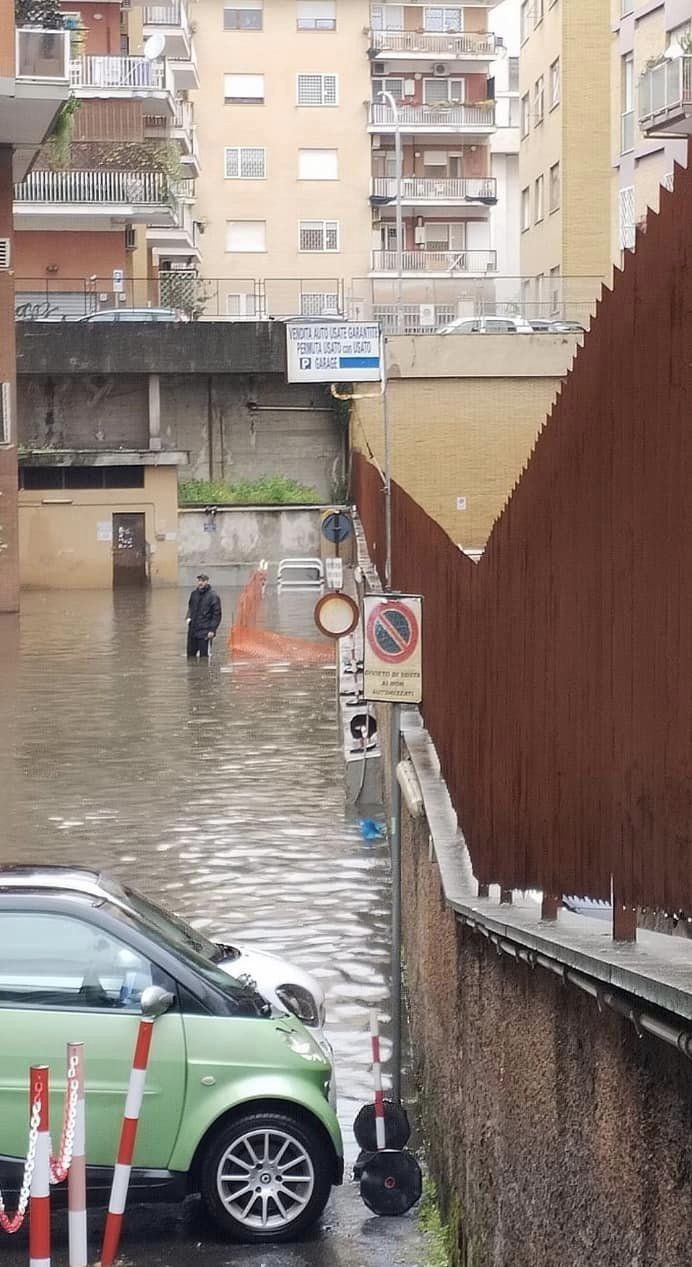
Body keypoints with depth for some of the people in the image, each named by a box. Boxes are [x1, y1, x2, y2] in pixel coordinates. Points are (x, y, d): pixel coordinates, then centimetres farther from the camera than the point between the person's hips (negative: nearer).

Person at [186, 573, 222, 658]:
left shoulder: (213, 596, -8)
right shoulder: (194, 593, 8)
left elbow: (217, 614, -8)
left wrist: (212, 630, -13)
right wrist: (189, 617, 5)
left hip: (204, 632, -6)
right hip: (192, 630, 6)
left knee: (203, 655, -5)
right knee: (191, 654, 11)